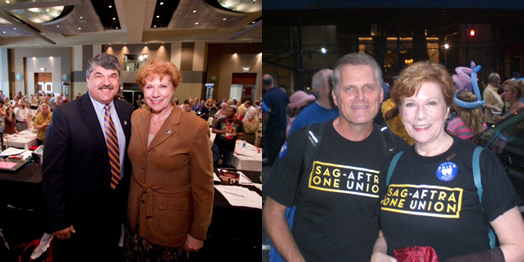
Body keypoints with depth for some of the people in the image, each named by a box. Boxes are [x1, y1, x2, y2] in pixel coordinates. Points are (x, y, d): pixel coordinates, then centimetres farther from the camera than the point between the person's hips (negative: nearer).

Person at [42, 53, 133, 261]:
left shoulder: (127, 110, -2)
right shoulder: (64, 115, -18)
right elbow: (52, 172, -17)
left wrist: (129, 196, 8)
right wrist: (58, 221, -16)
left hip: (116, 206, 5)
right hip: (80, 212, -4)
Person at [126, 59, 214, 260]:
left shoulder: (195, 127, -19)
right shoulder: (136, 117, -2)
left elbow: (203, 187, -14)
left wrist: (198, 233, -9)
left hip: (171, 227, -5)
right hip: (136, 219, 5)